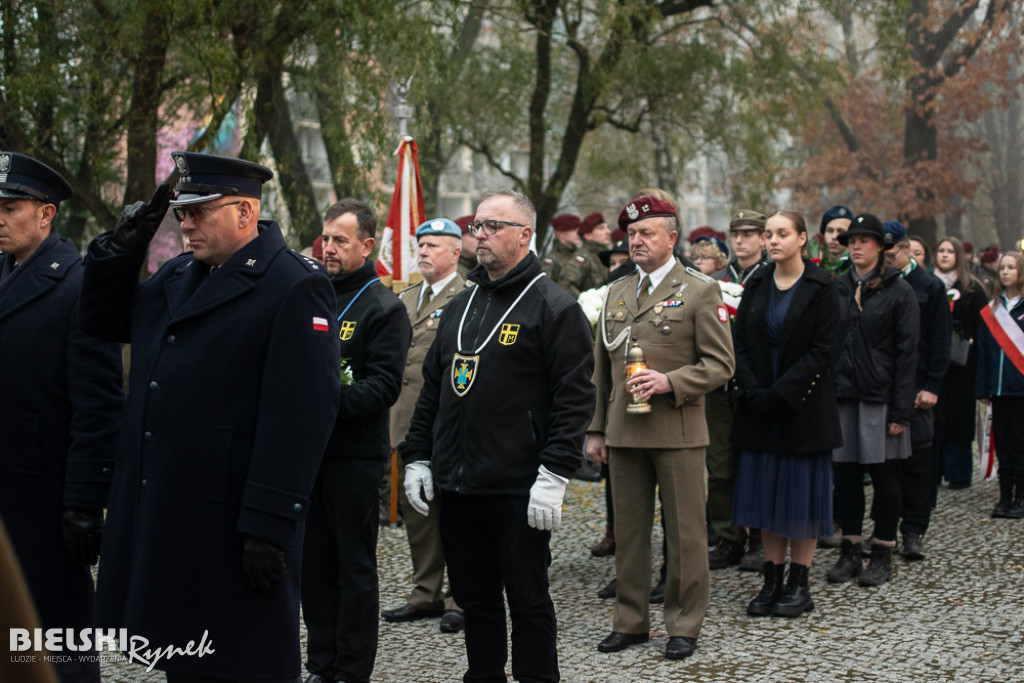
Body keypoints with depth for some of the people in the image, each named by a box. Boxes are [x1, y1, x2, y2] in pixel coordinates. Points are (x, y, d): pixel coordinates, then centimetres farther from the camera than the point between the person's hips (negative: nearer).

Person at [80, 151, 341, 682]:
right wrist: (123, 245, 10)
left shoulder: (294, 285, -12)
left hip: (229, 531, -8)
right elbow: (102, 319, 26)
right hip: (158, 517, 8)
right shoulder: (178, 276, 15)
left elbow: (302, 414, -18)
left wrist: (269, 524, -21)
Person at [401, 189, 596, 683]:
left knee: (528, 600, 3)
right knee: (474, 599, 14)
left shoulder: (553, 307, -6)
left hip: (517, 491, -6)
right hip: (456, 485, 6)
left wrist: (554, 476, -18)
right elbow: (432, 387, 20)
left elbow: (574, 397, -12)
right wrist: (417, 457, 13)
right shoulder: (461, 306, 15)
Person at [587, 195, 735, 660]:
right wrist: (595, 429, 13)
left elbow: (720, 365, -5)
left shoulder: (701, 291, -2)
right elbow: (601, 368, 17)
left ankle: (684, 625, 12)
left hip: (678, 431, -5)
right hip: (624, 432, 5)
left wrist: (669, 382, -18)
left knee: (685, 534, 1)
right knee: (628, 532, 10)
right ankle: (631, 622, 20)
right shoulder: (616, 293, 14)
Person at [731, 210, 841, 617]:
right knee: (767, 492, 7)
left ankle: (799, 584, 9)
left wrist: (780, 392, -16)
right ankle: (772, 581, 14)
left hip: (803, 407, -4)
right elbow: (740, 342, 5)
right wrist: (752, 391, -10)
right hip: (760, 408, 4)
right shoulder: (756, 285, 8)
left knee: (802, 494, 1)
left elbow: (822, 351, -11)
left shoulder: (821, 288, -5)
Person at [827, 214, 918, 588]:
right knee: (847, 475, 7)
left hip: (880, 396, -3)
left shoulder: (899, 291, -2)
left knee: (884, 476, 3)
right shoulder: (836, 288, 9)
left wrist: (901, 410, -10)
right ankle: (849, 552, 16)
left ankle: (883, 556, 11)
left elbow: (907, 352, -5)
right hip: (842, 395, 3)